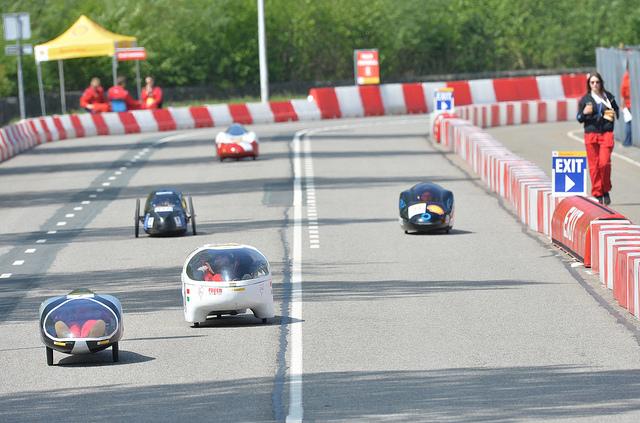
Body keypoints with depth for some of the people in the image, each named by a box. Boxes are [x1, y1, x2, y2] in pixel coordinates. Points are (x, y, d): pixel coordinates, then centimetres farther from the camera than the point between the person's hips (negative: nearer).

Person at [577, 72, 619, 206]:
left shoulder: (608, 97, 8)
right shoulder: (585, 99, 6)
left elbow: (616, 112, 19)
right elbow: (579, 118, 8)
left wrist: (612, 114, -4)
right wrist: (585, 113, -13)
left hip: (606, 133, 0)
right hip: (591, 134, 0)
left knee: (604, 162, -12)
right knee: (593, 165, -2)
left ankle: (605, 191, 7)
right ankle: (597, 194, 7)